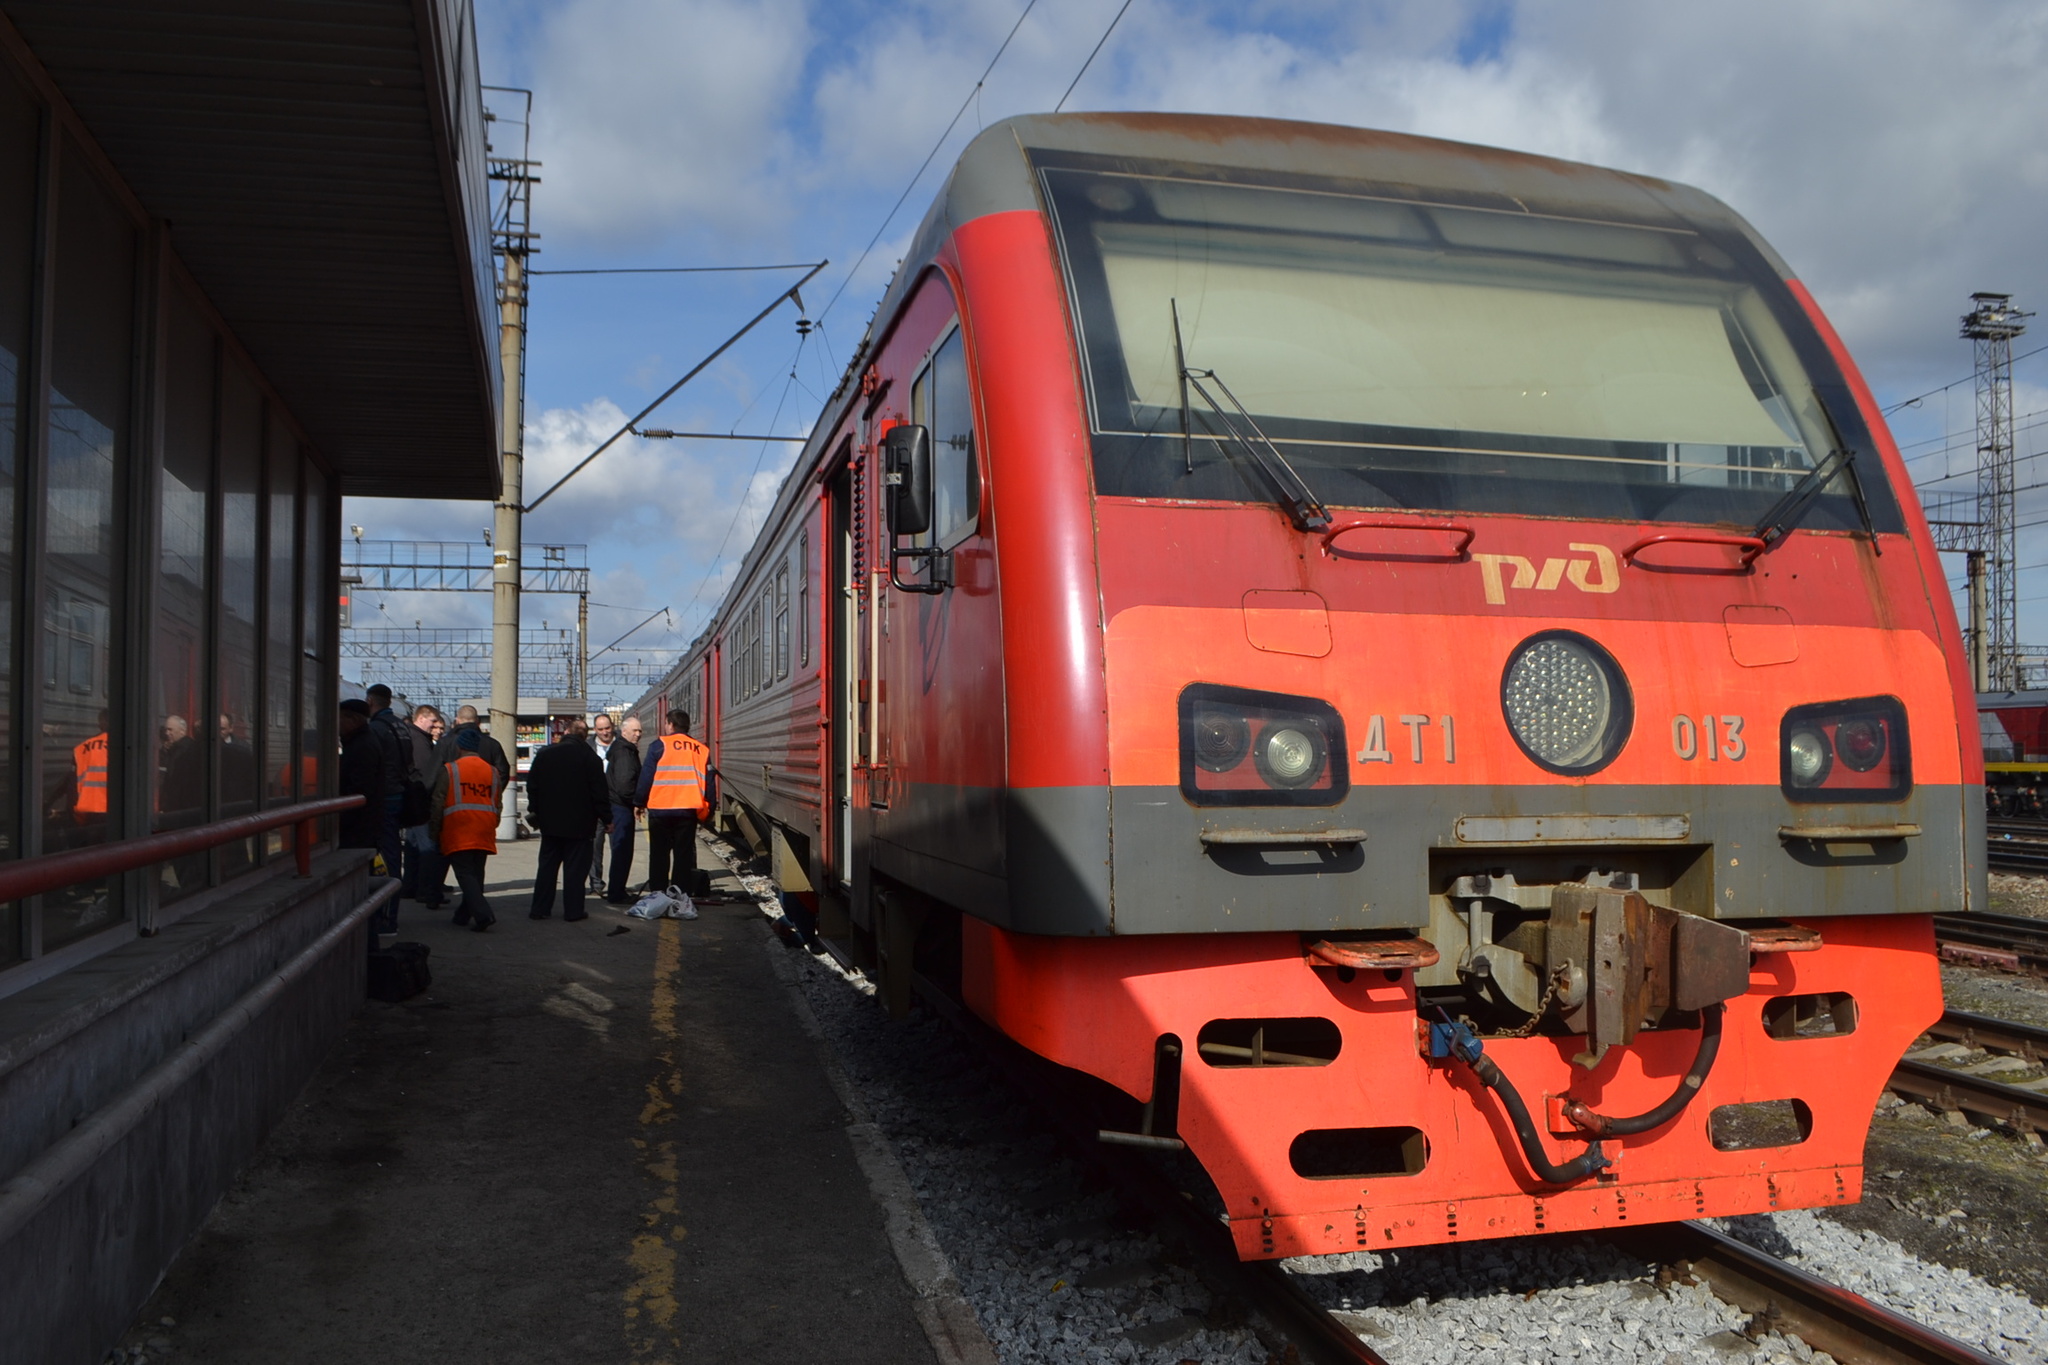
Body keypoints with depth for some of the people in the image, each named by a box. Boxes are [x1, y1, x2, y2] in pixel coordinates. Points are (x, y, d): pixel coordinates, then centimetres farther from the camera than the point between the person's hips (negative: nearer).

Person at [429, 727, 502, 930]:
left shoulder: (449, 770, -3)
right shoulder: (492, 771, 10)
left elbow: (437, 804, -4)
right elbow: (497, 803, 14)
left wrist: (435, 833, 4)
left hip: (457, 831, -5)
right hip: (484, 832, 5)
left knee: (465, 874, -7)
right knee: (476, 873, 14)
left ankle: (482, 913, -22)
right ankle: (465, 914, 24)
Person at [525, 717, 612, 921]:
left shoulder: (544, 754, 3)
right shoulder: (590, 757, -9)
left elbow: (532, 785, 7)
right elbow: (600, 791, -9)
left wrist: (534, 811, 17)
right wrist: (606, 818, -1)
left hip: (549, 821, 4)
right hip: (579, 823, -3)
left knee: (547, 865, 11)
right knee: (575, 867, 2)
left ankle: (540, 908, 13)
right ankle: (573, 910, 2)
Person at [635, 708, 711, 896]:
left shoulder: (659, 745, -2)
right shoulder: (701, 750, 8)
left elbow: (646, 776, -3)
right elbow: (708, 782, 10)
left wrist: (639, 802, 7)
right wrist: (707, 810, 17)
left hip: (660, 809, -2)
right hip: (689, 810, 2)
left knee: (659, 854, 8)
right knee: (684, 854, 6)